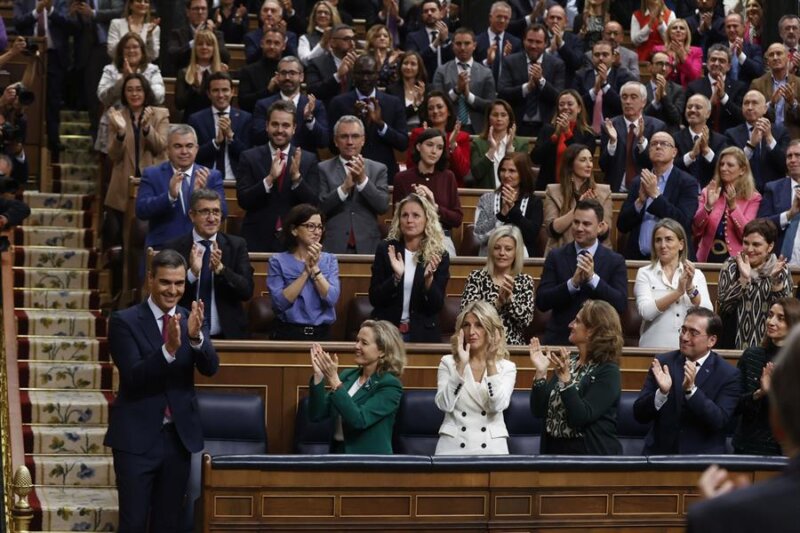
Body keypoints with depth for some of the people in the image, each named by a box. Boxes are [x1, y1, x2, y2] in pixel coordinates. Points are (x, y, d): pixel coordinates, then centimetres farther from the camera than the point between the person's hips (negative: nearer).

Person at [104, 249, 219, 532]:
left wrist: (195, 336, -27)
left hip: (180, 435, 4)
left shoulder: (192, 319, 5)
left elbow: (210, 368, -8)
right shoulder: (125, 321, -7)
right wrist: (168, 348, -32)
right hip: (137, 437, -4)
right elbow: (133, 376, -17)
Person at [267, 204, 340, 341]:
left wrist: (315, 268, -12)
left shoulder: (329, 260, 6)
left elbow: (332, 299, -7)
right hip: (289, 333, -2)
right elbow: (280, 302, -13)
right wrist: (306, 272, -13)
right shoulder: (278, 261, 0)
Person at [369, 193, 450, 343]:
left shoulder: (440, 256, 0)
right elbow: (374, 299, -3)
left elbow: (437, 306, -4)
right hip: (386, 330, 0)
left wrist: (429, 278, -20)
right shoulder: (385, 250, 1)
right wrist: (396, 276, -18)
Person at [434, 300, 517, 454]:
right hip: (453, 446, 0)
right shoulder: (448, 362, 5)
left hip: (491, 447, 0)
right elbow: (444, 405, -9)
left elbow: (498, 406, -11)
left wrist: (490, 363, -13)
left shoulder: (506, 367, 4)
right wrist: (461, 365, -14)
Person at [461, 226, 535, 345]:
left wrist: (509, 298, -13)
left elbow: (526, 320, -1)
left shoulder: (525, 281, 9)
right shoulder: (476, 277, 6)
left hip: (513, 346, 0)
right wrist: (498, 301, -13)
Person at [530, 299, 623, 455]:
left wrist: (565, 379, -28)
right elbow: (539, 411, 3)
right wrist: (540, 372, -8)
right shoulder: (568, 363, 8)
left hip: (592, 453, -5)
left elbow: (581, 417, -21)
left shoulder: (608, 372, -10)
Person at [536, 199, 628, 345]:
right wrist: (573, 282, -16)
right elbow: (541, 302, -2)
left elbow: (621, 305, -6)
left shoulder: (615, 261, 4)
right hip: (560, 339, 0)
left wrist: (593, 278, -16)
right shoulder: (555, 257, 6)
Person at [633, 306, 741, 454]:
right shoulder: (663, 362, 3)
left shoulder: (728, 374, -2)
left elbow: (719, 421, -13)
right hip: (660, 453, 1)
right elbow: (639, 415, -1)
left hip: (703, 458, -1)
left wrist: (691, 389, -23)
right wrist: (662, 392, -19)